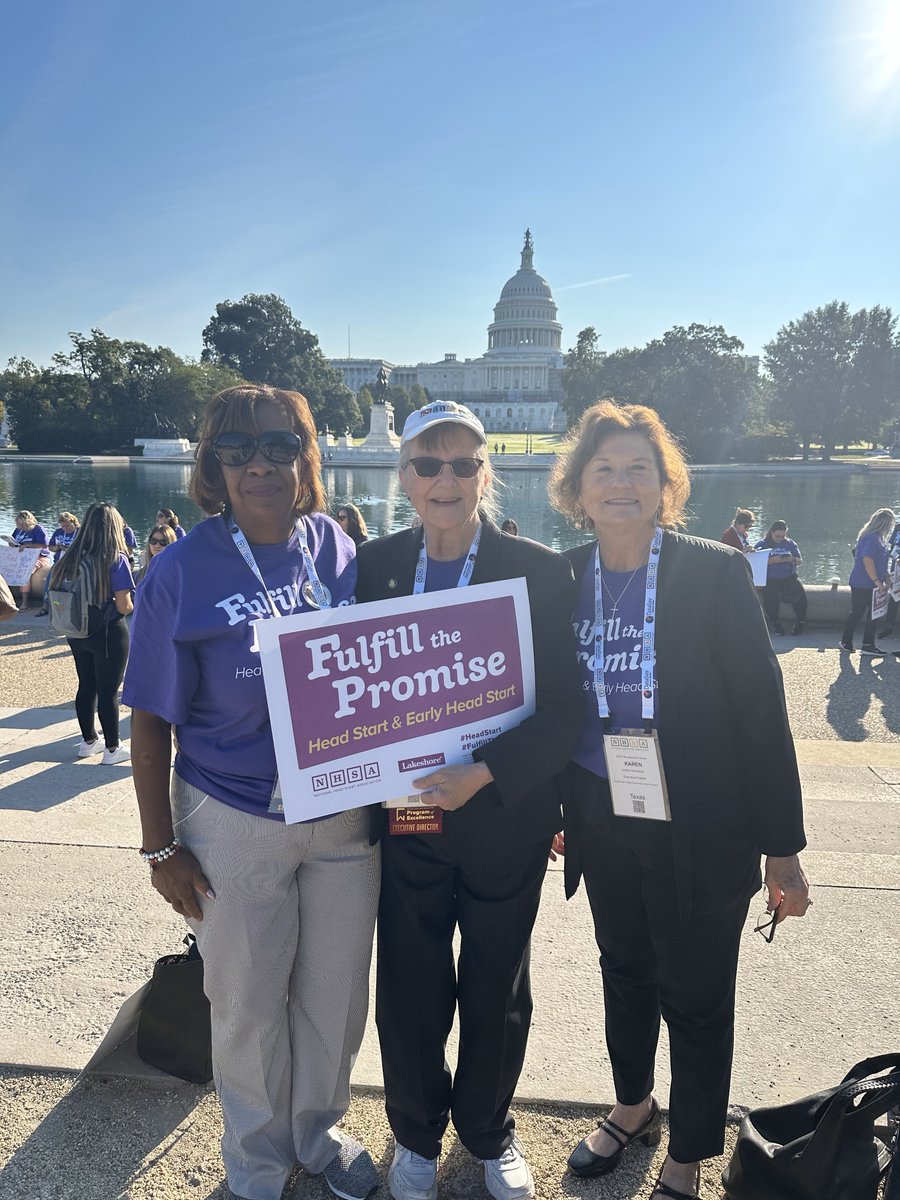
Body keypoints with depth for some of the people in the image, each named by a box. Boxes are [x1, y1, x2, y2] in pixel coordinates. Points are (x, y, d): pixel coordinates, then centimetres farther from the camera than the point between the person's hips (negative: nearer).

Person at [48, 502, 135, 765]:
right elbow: (124, 606, -17)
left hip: (78, 632, 6)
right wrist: (131, 605, 4)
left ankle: (88, 741, 33)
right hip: (108, 634, -6)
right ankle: (112, 749, 16)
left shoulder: (72, 557, 1)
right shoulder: (116, 560, -16)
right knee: (108, 691, 5)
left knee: (86, 686, 19)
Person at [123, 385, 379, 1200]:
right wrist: (161, 846, -5)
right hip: (236, 825, -2)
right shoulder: (183, 572, -11)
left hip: (346, 814, 3)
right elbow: (151, 720, -6)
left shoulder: (338, 550, -2)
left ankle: (319, 1132, 47)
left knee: (337, 990, 18)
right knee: (248, 1004, 16)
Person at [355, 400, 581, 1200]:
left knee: (496, 998, 18)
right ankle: (417, 1136, 44)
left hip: (505, 824, -1)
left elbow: (561, 714, -12)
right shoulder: (374, 565, -2)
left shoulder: (539, 572, -11)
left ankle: (489, 1132, 46)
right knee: (409, 994, 15)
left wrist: (483, 775, -24)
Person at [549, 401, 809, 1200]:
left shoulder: (716, 572, -13)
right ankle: (634, 1109, 49)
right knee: (624, 974, 22)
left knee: (694, 998, 12)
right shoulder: (562, 579, -2)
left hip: (698, 832, -3)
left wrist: (782, 847, -11)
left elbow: (762, 709, -12)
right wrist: (554, 808, 10)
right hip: (605, 825, 4)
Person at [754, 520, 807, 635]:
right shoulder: (762, 545, 3)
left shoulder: (790, 543, 14)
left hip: (789, 577, 2)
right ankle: (774, 623, -9)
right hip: (770, 579, -2)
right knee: (770, 595, -32)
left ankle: (799, 622, -8)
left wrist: (793, 559, -10)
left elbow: (800, 561, 13)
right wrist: (771, 560, -22)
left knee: (800, 593, -26)